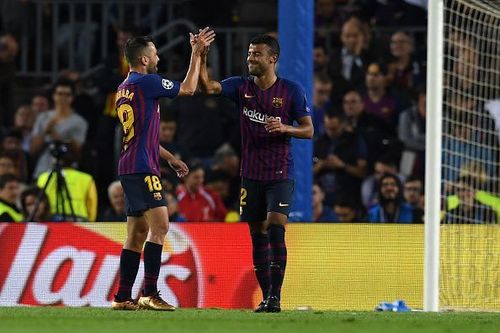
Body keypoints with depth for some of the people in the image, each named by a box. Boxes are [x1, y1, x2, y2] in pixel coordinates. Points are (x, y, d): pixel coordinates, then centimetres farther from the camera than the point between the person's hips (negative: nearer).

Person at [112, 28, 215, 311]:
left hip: (130, 167, 10)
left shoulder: (124, 89, 19)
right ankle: (150, 294, -20)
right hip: (143, 168, -10)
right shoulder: (146, 82, -10)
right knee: (159, 226, -14)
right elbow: (188, 88, 2)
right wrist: (196, 54, 11)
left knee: (138, 233, 10)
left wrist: (170, 157, 31)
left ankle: (123, 298, 9)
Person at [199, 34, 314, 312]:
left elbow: (309, 130, -2)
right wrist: (202, 57, -22)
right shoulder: (241, 86, 5)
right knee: (258, 235, 5)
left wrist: (284, 128, -20)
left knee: (276, 229, -17)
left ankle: (276, 296, -14)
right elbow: (208, 87, -9)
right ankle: (266, 297, 12)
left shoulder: (292, 90, -4)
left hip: (281, 174, -4)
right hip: (251, 173, 4)